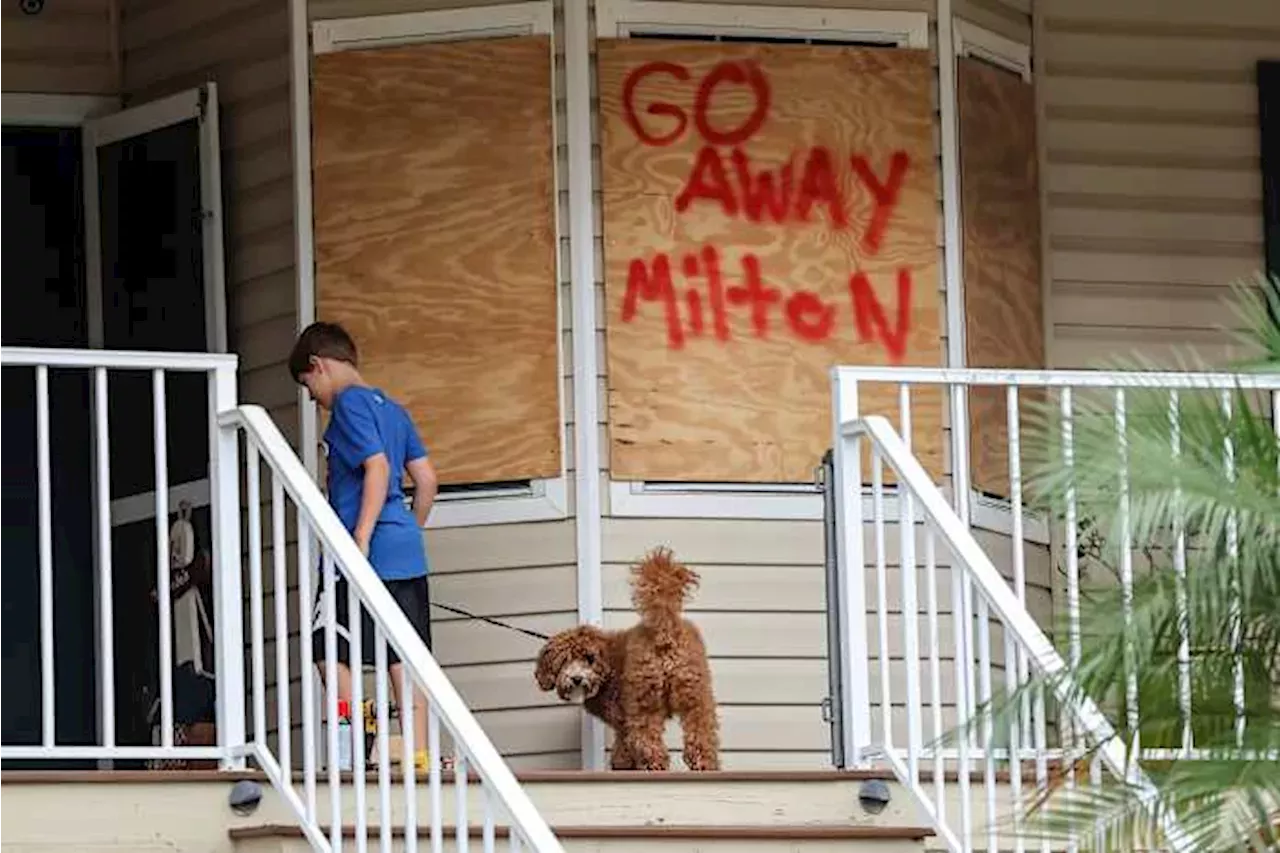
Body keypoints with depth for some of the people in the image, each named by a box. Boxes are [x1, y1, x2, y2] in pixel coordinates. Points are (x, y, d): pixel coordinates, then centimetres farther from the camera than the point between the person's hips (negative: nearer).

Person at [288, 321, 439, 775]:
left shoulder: (348, 403, -7)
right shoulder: (391, 408, 18)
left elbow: (377, 468, -18)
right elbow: (426, 479, 17)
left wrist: (361, 542, -21)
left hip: (369, 550, -8)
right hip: (407, 551, 8)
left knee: (330, 650, -2)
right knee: (404, 653, 6)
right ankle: (419, 752, 1)